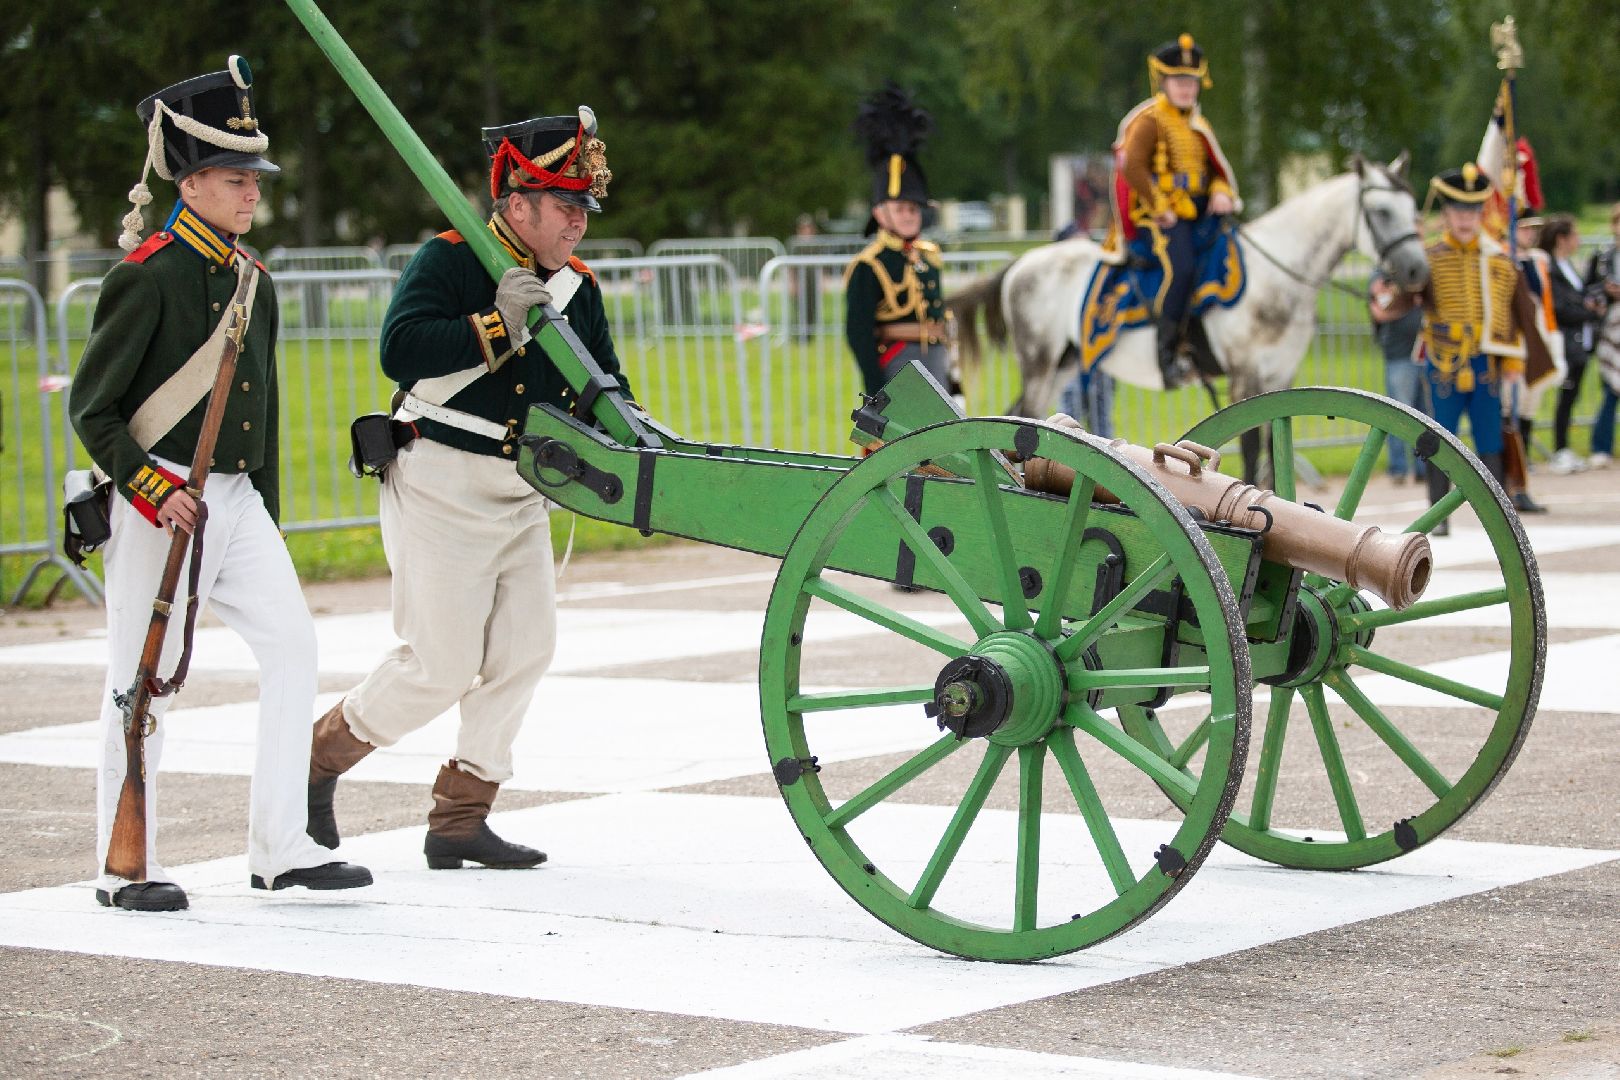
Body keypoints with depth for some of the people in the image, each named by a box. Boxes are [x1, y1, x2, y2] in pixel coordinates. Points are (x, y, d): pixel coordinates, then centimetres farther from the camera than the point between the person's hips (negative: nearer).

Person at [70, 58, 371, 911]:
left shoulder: (253, 281, 12)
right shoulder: (148, 277, -11)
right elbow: (90, 408, -11)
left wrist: (268, 513, 20)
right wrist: (149, 489, -20)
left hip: (238, 498, 7)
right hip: (161, 505, -7)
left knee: (293, 647, 0)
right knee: (143, 682, -1)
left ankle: (280, 847, 5)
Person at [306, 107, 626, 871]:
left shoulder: (578, 287, 8)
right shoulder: (448, 261, -11)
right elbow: (400, 350, -26)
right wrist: (497, 325, -27)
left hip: (520, 494, 7)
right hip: (441, 489, -7)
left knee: (526, 646, 0)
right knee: (441, 665, -7)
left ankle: (460, 819, 9)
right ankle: (320, 756, 15)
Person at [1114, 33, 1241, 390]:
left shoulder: (1197, 125, 21)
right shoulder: (1149, 120, -4)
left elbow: (1216, 168, 23)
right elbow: (1133, 167, -17)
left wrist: (1222, 193, 0)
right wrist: (1159, 208, -19)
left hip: (1197, 214, 8)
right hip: (1156, 221, -8)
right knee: (1182, 267, -32)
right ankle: (1168, 355, -29)